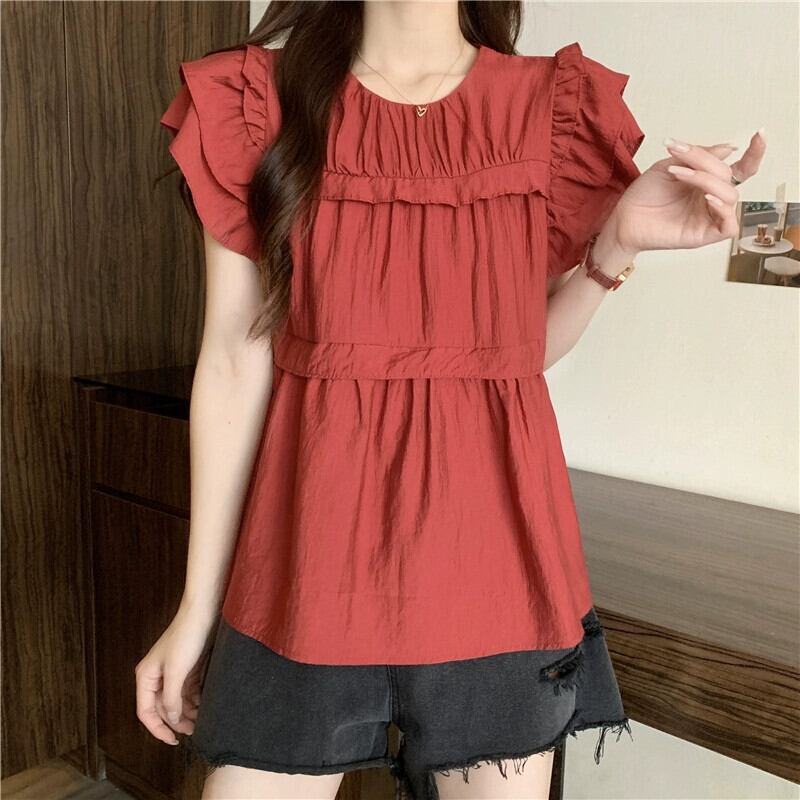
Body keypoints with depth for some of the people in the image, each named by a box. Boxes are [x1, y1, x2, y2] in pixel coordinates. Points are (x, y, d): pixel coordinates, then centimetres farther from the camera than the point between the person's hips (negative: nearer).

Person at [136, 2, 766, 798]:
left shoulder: (553, 105, 3)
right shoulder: (260, 100, -1)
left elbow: (528, 346, 9)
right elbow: (234, 363, -2)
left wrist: (616, 244, -9)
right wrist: (198, 604, 0)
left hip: (492, 556, 2)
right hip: (310, 553, 0)